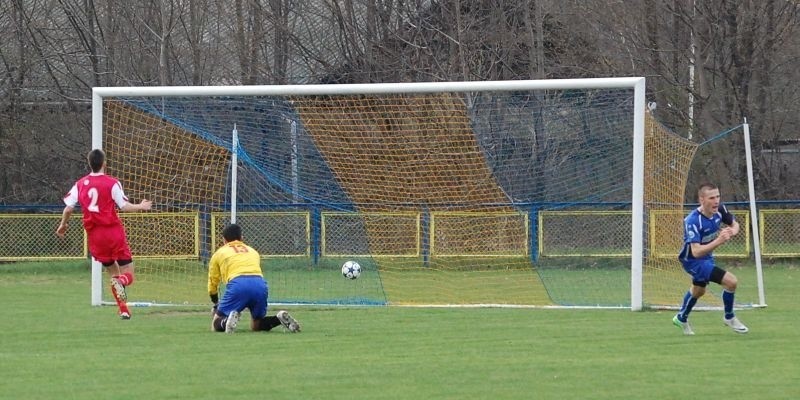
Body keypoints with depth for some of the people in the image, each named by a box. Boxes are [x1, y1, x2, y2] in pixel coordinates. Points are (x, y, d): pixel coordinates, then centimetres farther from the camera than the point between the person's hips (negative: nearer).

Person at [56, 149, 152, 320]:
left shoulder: (80, 184, 6)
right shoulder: (112, 183, -5)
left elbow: (68, 208, 1)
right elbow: (124, 206, -9)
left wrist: (63, 225, 19)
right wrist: (141, 206, 10)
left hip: (94, 235, 4)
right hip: (114, 232, -4)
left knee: (113, 272, 18)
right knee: (128, 275, 1)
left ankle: (123, 310, 8)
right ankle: (121, 282, -35)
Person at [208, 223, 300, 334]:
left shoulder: (219, 253, 26)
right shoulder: (253, 251, 33)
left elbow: (212, 284, 30)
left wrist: (216, 304, 47)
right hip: (261, 285, 3)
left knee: (217, 324, 8)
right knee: (257, 325, 22)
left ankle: (227, 320, -27)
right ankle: (280, 318, -8)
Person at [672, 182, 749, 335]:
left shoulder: (719, 209, -16)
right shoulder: (693, 221, -35)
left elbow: (735, 225, 2)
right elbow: (696, 251, -41)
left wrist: (732, 231, -23)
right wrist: (718, 241, -52)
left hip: (707, 257, 8)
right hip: (693, 261, -8)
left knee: (698, 291, 32)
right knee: (731, 281, -20)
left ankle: (681, 318, 59)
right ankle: (729, 317, 4)